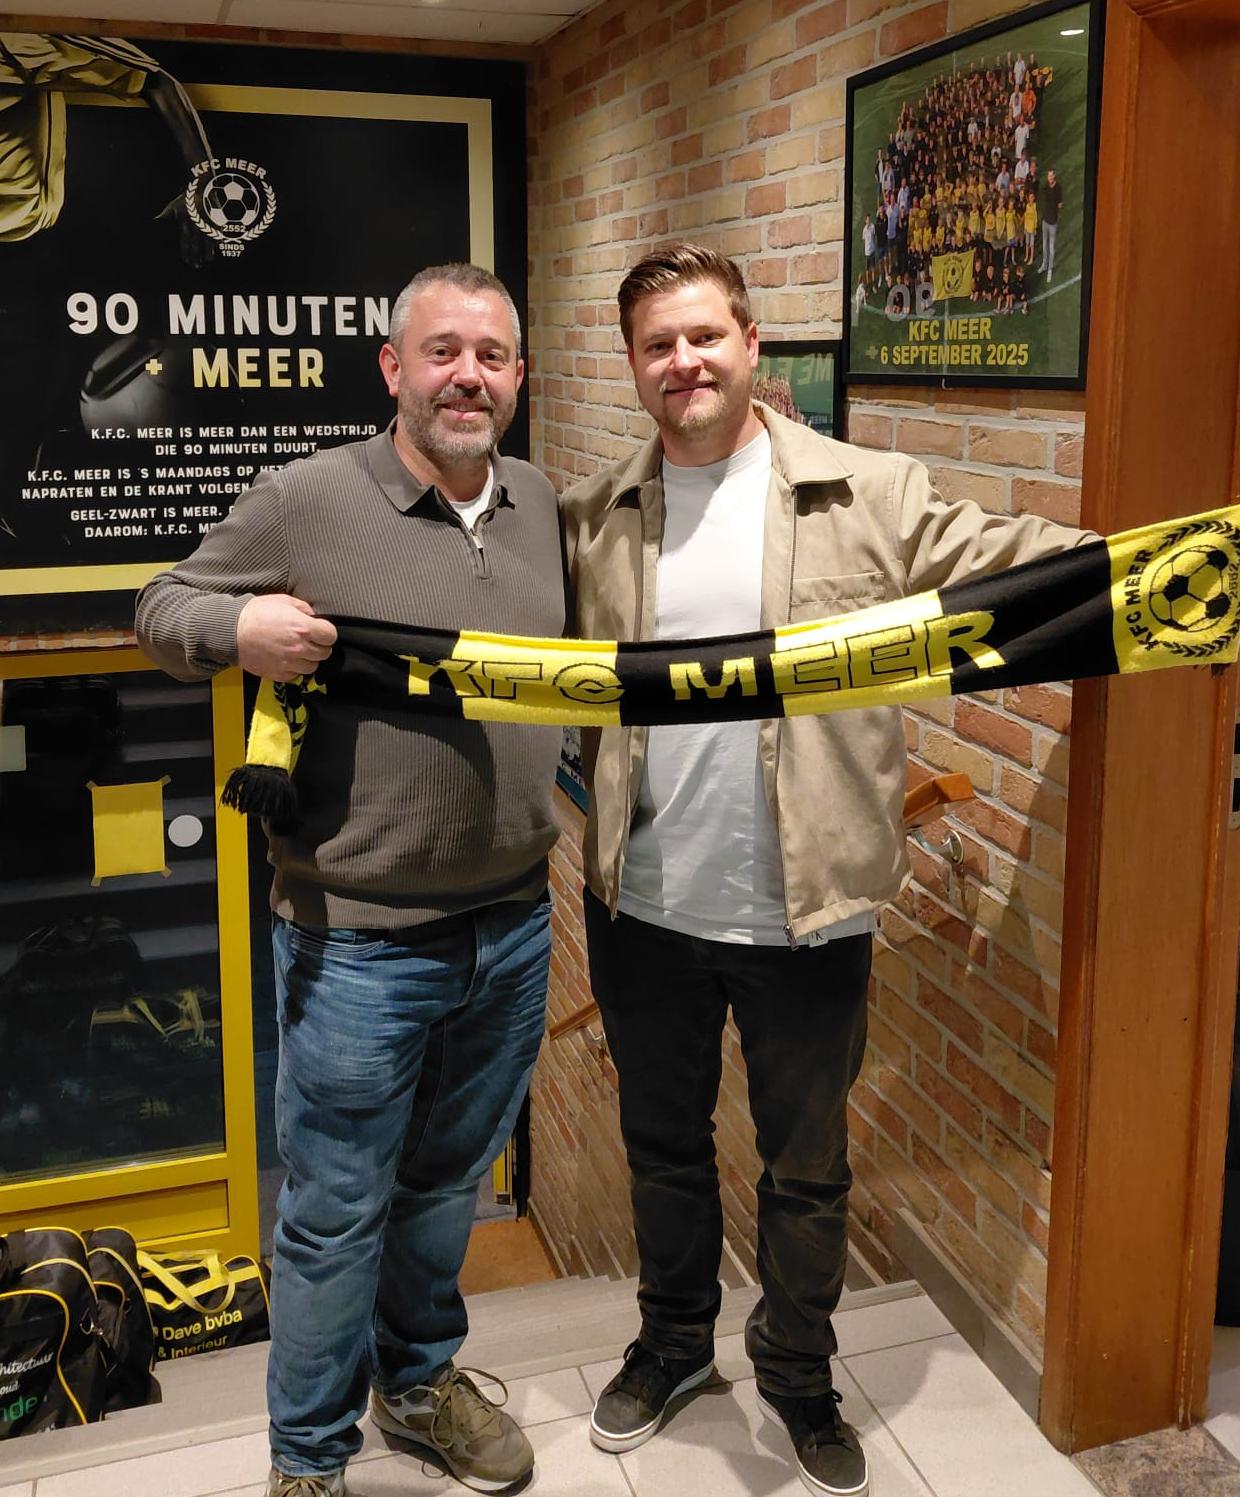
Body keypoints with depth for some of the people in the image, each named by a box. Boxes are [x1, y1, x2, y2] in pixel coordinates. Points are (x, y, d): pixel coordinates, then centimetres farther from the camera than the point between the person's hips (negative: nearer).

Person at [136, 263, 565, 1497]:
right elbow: (162, 612, -1)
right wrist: (239, 627, -20)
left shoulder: (545, 506, 6)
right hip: (358, 941, -5)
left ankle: (418, 1382, 47)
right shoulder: (306, 499, -10)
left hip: (512, 926, 5)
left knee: (448, 1184, 23)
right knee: (335, 1215, 8)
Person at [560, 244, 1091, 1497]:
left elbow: (1007, 562, -10)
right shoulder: (589, 519, 3)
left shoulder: (868, 496, -6)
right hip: (644, 909, 3)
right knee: (662, 1144, 23)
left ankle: (798, 1373, 41)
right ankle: (672, 1343, 47)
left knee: (806, 1166, 16)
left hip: (805, 916, -2)